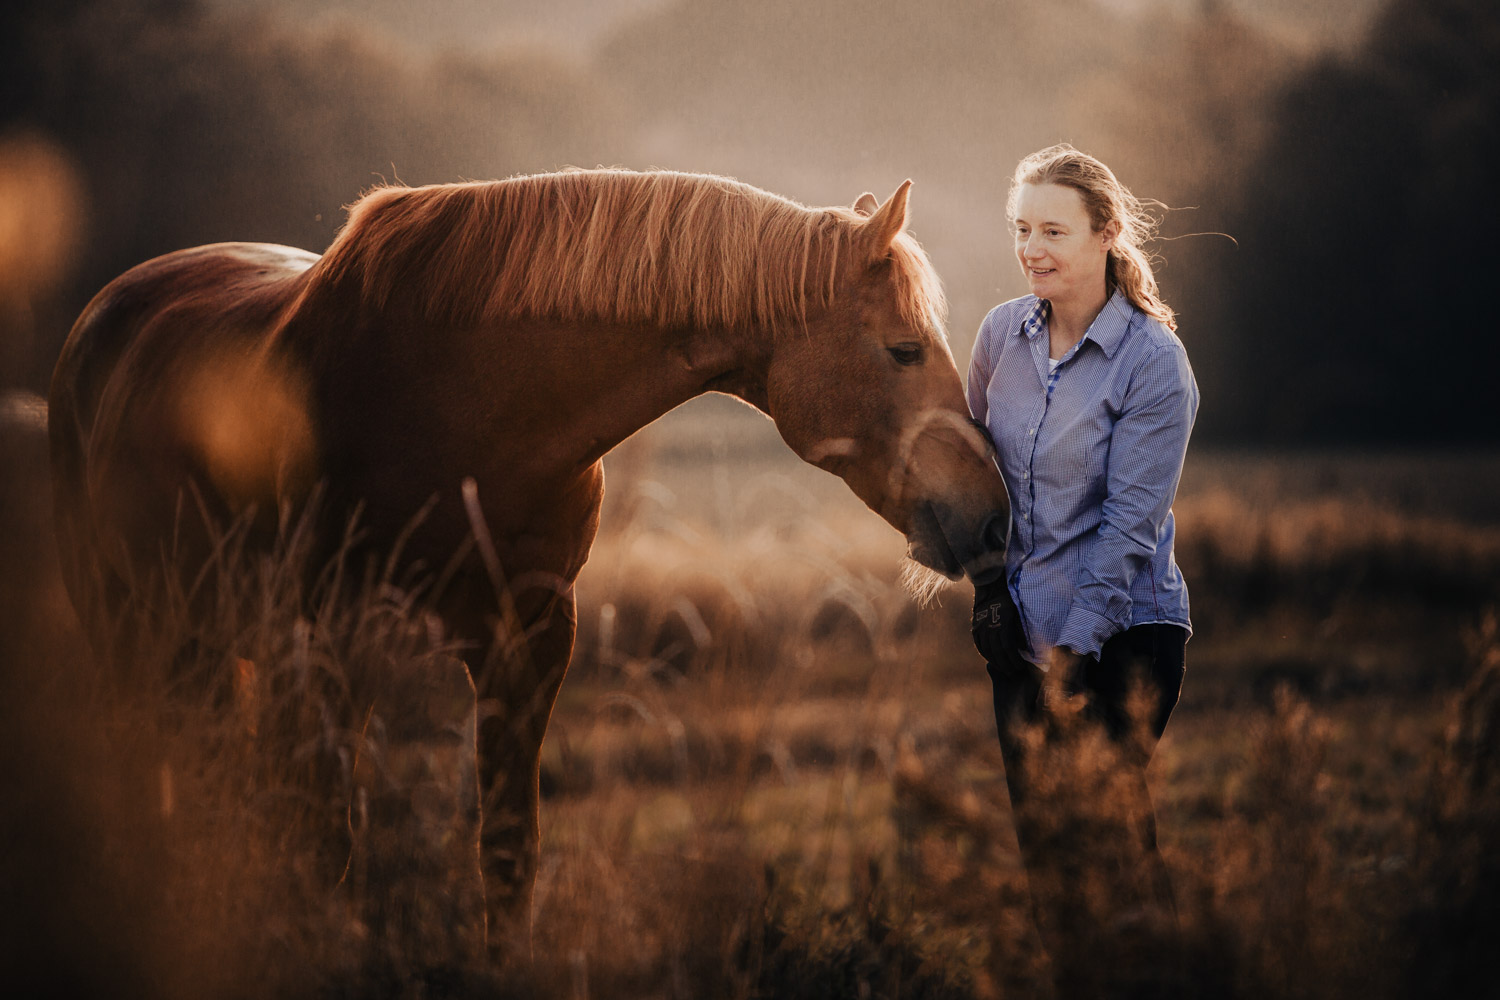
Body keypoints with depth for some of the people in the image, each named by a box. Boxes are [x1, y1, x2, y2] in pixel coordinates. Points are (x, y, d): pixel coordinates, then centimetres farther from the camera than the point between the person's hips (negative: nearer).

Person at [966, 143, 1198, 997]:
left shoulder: (1155, 363, -13)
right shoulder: (1004, 333, 2)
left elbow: (1130, 525, -15)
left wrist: (1073, 650, -17)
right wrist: (989, 584, 3)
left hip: (1121, 632, -5)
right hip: (1023, 625, 6)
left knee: (1103, 830, -8)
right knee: (1039, 832, 9)